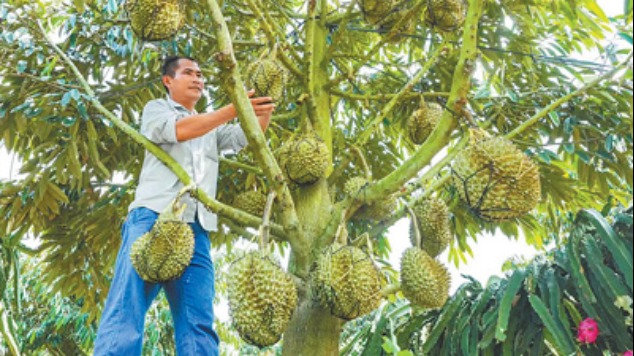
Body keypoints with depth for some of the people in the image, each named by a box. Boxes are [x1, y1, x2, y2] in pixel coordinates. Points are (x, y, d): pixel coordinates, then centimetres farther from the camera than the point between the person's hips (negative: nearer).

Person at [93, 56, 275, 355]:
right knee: (126, 308, -15)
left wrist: (265, 108, -3)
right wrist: (233, 109, -12)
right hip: (153, 217, -4)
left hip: (195, 228, 5)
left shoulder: (212, 128, 32)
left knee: (198, 322, -7)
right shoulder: (156, 109, 17)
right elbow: (178, 130, -5)